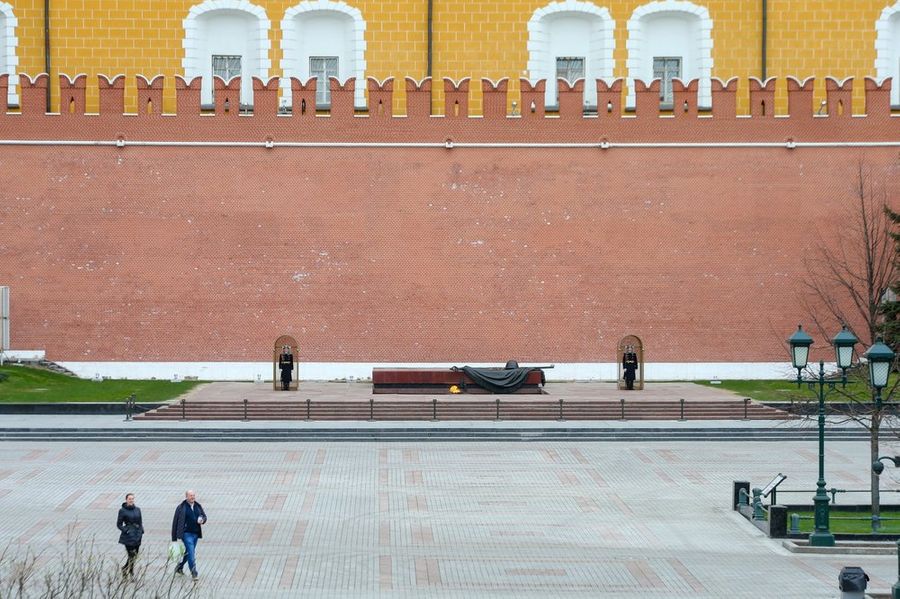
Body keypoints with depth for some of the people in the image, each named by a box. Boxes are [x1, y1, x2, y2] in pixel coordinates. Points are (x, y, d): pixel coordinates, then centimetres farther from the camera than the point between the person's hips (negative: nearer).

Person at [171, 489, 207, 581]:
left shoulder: (198, 506, 7)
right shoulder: (181, 508, -8)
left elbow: (204, 516, 20)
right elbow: (175, 522, -6)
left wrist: (202, 520, -8)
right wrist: (174, 538, -7)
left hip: (196, 533, 6)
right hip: (186, 533, -6)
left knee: (188, 552, 17)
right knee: (191, 553, -14)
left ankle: (179, 567, 37)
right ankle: (194, 573, -12)